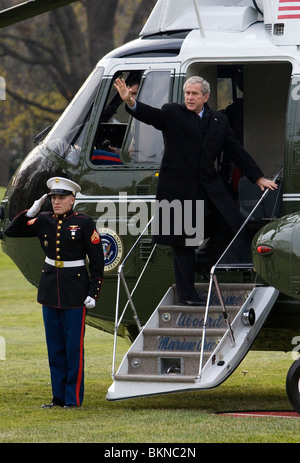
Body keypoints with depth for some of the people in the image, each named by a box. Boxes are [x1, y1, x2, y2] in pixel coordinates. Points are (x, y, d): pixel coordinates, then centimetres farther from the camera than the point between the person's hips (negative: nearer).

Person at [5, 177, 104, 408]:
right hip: (50, 289, 5)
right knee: (55, 346, 9)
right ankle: (58, 396, 16)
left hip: (75, 292, -5)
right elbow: (12, 231, 6)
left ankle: (73, 398, 4)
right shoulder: (44, 221, 4)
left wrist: (93, 293, -11)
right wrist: (30, 213, -7)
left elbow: (97, 259, -6)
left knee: (73, 345, -2)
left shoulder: (84, 223, -8)